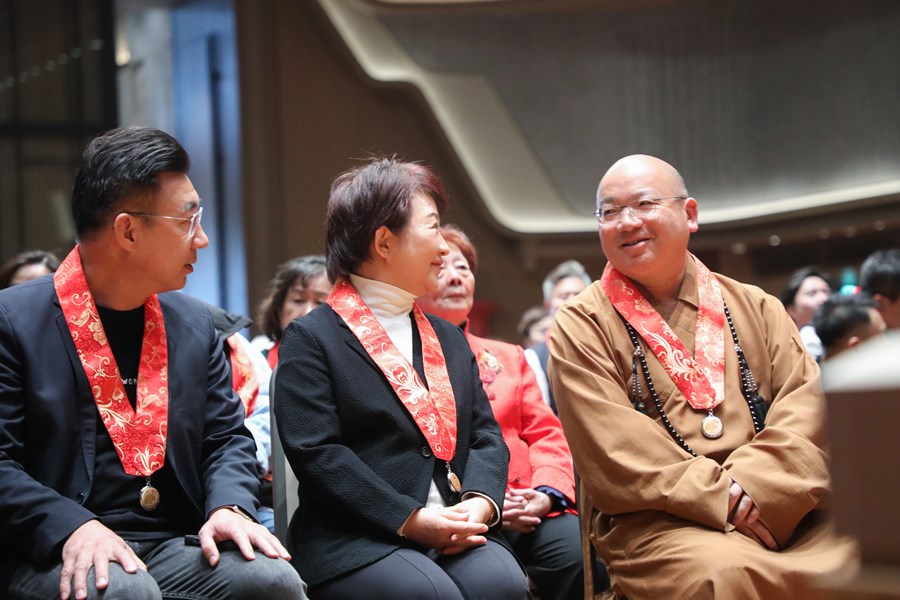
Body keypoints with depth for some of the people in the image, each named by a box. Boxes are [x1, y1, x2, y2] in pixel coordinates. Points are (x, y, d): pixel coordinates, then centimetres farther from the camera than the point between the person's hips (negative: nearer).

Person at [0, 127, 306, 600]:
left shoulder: (194, 325, 15)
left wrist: (229, 506, -4)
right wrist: (71, 526, -24)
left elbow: (227, 436, 18)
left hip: (174, 545, 5)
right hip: (57, 556, -5)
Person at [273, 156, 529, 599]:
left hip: (457, 531, 5)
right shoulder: (309, 339, 3)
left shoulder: (448, 339, 25)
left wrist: (480, 502, -6)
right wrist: (410, 521, -15)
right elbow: (316, 451, -8)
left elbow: (485, 434, 17)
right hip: (355, 540, -5)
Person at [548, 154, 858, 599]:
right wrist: (723, 499, -14)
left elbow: (808, 400, 5)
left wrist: (754, 490, -13)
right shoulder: (579, 327, 7)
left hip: (783, 509, 3)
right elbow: (614, 450, -4)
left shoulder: (755, 307, 18)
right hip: (657, 521, -3)